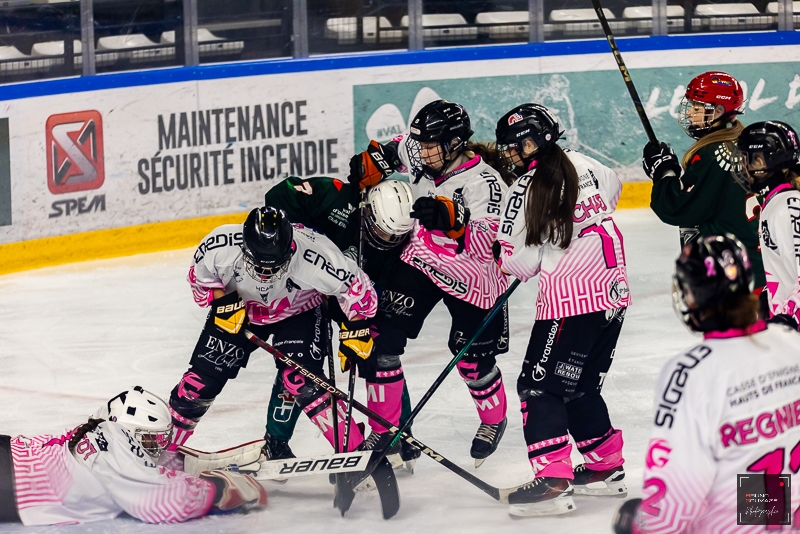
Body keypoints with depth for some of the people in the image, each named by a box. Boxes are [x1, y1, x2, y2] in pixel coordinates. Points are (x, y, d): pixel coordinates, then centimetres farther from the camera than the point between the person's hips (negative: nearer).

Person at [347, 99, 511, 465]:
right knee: (384, 334, -7)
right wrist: (372, 164, 1)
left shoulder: (485, 184, -30)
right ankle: (384, 426, 3)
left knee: (472, 358, 5)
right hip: (420, 261, 5)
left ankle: (494, 419, 37)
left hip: (470, 279, -5)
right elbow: (397, 150, 15)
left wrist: (452, 218, -50)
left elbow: (487, 245, -37)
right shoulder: (419, 153, -11)